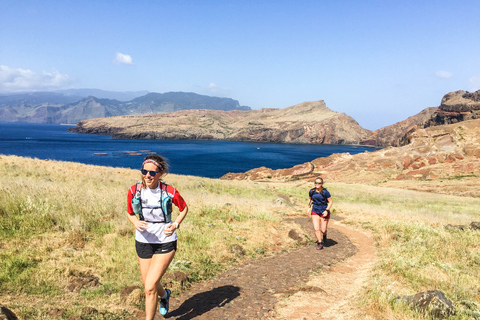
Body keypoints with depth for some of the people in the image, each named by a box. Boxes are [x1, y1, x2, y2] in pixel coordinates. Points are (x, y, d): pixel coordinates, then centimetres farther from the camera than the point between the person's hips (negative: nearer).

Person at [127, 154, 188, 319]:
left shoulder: (169, 192, -17)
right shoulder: (134, 191, -11)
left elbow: (184, 208, 1)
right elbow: (130, 213, 6)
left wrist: (175, 225, -15)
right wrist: (136, 222, -17)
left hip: (165, 243, -4)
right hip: (143, 242, 4)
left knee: (150, 287, -12)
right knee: (148, 285, 18)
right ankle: (164, 295, 54)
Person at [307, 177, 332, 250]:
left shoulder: (325, 192, -15)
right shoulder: (311, 191, -3)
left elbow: (330, 202, -7)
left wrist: (327, 210, -18)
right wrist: (309, 207, 8)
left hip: (324, 212, -3)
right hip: (315, 212, 3)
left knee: (323, 230, 3)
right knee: (316, 228, -11)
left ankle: (324, 236, 39)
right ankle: (320, 243, 3)